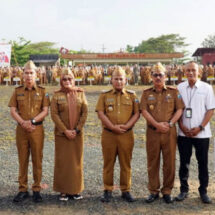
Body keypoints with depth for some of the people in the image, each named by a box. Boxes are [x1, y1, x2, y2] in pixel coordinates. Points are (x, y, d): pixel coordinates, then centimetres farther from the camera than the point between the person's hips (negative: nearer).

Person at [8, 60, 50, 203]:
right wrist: (23, 123, -12)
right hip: (21, 129, 1)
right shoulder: (18, 91, 8)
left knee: (37, 160, 3)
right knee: (23, 160, 6)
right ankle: (23, 190, 15)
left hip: (37, 129, -1)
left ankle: (36, 190, 13)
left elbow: (45, 111, -3)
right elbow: (13, 111, 3)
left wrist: (32, 121, -16)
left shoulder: (42, 91, 4)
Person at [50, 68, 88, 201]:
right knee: (62, 161, 2)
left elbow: (85, 113, 0)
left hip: (77, 133, 2)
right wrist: (65, 130, -13)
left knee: (77, 161, 6)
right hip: (61, 134, -1)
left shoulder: (80, 93, 4)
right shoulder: (57, 95, 0)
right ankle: (63, 191, 13)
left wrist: (76, 129, -9)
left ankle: (76, 190, 17)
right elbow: (54, 114, -6)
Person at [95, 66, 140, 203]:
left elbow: (137, 113, 2)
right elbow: (100, 113, -3)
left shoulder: (132, 95, 8)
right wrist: (113, 127, -13)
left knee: (126, 164, 6)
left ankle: (126, 190, 18)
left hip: (127, 134, 1)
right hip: (108, 134, 0)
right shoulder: (105, 95, 6)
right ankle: (108, 191, 16)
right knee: (108, 163, 5)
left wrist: (126, 125, -12)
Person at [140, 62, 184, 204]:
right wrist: (157, 124, -15)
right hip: (152, 132, 0)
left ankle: (167, 191, 17)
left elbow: (179, 109, 1)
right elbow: (144, 111, -3)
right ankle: (154, 191, 18)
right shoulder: (147, 93, 8)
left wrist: (169, 123, -13)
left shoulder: (173, 92, 7)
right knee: (152, 162, 6)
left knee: (169, 162, 4)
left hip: (169, 132, 0)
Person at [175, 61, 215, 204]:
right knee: (184, 162, 8)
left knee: (203, 163, 7)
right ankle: (184, 189, 21)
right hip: (184, 133, 2)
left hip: (202, 133, -1)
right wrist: (182, 127, -5)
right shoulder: (180, 88, 4)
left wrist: (200, 127, -11)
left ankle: (203, 191, 19)